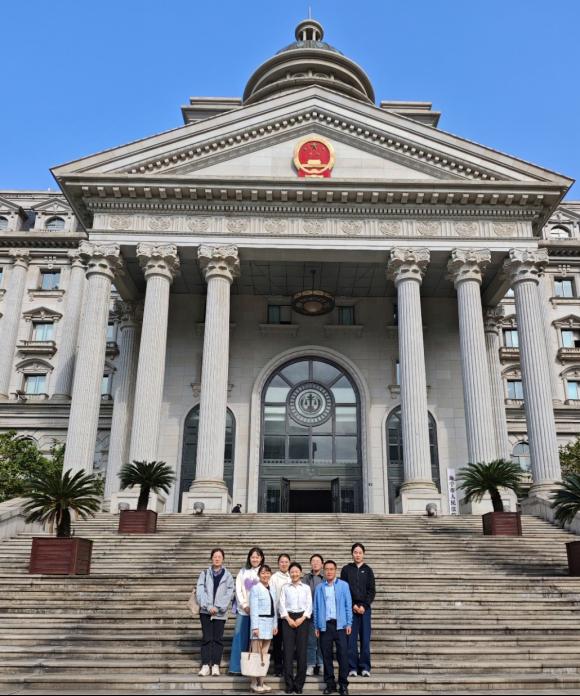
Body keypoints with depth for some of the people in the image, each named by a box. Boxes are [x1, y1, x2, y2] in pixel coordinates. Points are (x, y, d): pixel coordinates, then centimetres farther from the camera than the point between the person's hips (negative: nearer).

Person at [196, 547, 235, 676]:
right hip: (205, 611, 0)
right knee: (206, 638, -1)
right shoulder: (204, 573, 6)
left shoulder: (228, 575, 5)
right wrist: (208, 606, -13)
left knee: (218, 638, 1)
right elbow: (200, 591, -2)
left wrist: (218, 607, -11)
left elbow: (229, 593, -1)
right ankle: (205, 665, 4)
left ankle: (216, 665, 7)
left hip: (220, 612, 0)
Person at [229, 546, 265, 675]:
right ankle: (236, 667, 6)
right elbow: (238, 590, 5)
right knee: (240, 637, -1)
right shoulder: (243, 572, 10)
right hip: (243, 609, 2)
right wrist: (245, 605, -5)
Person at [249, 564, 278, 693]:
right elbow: (253, 609, -11)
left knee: (264, 654, 9)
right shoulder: (255, 588, -7)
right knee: (256, 653, -3)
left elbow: (274, 609, 14)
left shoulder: (272, 590, 12)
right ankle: (254, 683, 4)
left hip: (269, 624, 6)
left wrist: (275, 625, 9)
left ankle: (261, 682, 15)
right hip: (259, 622, -6)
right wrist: (255, 626, -15)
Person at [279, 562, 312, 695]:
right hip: (288, 619, 0)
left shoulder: (306, 588, 9)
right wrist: (288, 619, -9)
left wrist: (302, 619, -9)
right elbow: (282, 604, 2)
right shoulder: (285, 587, 8)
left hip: (302, 619, 0)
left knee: (301, 650, -2)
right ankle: (289, 683, 4)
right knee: (288, 650, -3)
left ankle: (299, 683, 6)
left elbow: (309, 605, 4)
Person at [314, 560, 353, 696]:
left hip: (340, 625, -2)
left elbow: (348, 605, 1)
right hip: (325, 625, 2)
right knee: (326, 655, 6)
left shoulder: (343, 585, 2)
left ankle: (343, 684, 7)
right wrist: (316, 626, 6)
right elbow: (316, 608, 9)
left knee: (343, 654, -3)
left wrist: (349, 624, -4)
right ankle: (330, 683, 18)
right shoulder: (319, 588, 7)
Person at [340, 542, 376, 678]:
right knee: (351, 639, -1)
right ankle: (352, 668, 6)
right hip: (350, 608, -1)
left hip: (365, 608, 1)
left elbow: (371, 591, 4)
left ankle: (365, 667, 9)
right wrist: (353, 605, -8)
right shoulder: (346, 569, 6)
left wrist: (364, 606, -8)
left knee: (365, 638, 1)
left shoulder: (368, 570, 9)